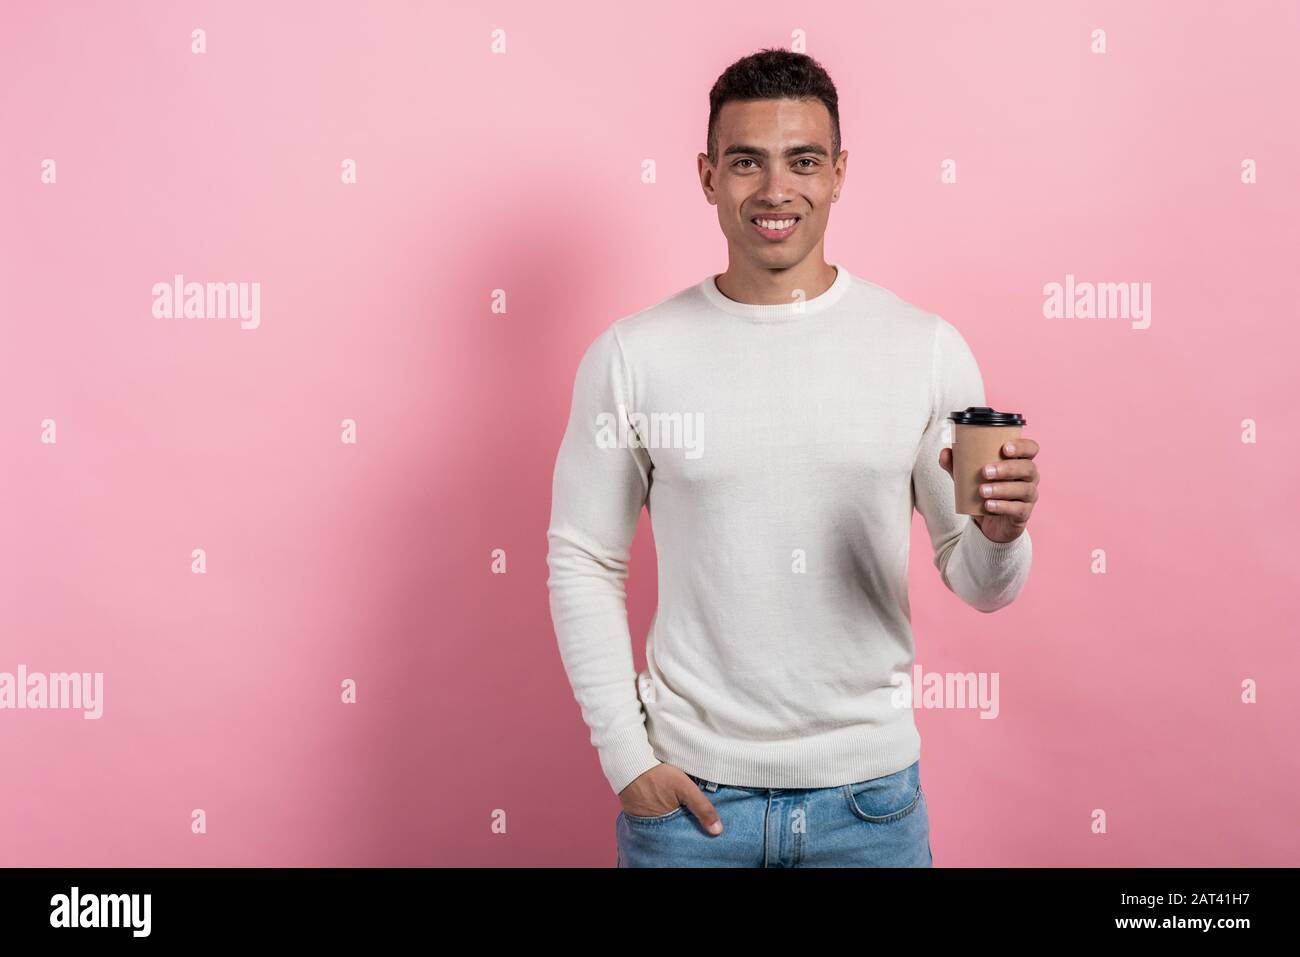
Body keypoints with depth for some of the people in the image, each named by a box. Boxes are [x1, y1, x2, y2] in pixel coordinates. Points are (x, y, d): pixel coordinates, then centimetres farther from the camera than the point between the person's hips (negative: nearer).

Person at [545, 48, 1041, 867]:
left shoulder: (928, 348, -4)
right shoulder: (631, 356, -5)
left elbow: (980, 585, 1)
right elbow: (583, 562, 0)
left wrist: (1000, 533, -21)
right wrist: (626, 756, -5)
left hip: (868, 792, 1)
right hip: (688, 789, -1)